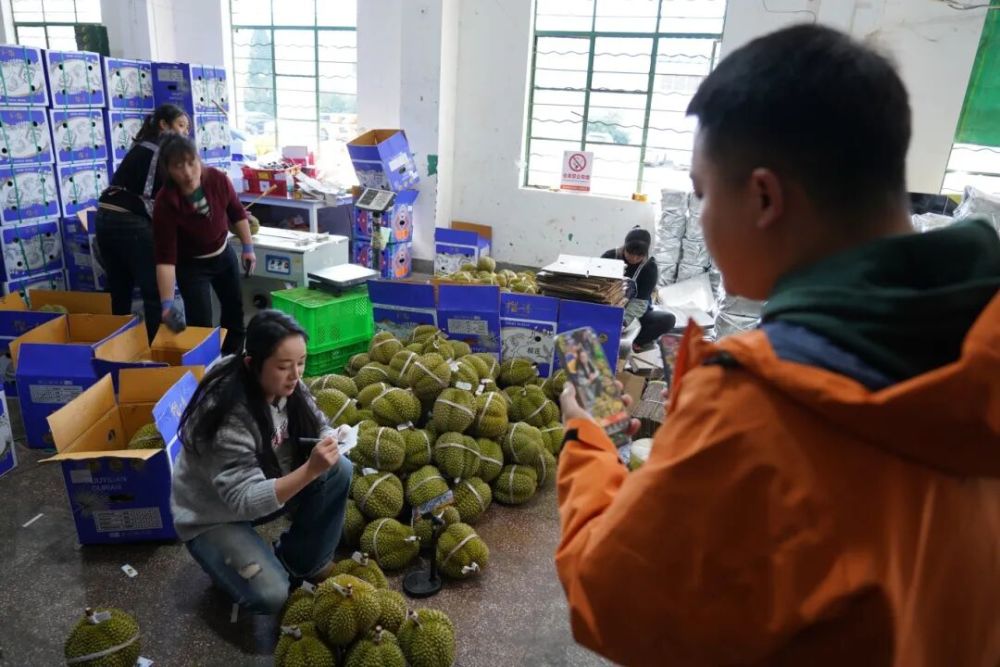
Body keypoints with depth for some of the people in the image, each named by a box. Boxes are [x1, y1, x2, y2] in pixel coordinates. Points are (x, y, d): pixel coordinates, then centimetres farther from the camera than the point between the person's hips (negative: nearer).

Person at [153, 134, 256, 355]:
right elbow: (165, 257, -33)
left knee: (234, 305, 18)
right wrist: (167, 303, -38)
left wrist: (248, 247, -3)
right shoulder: (165, 204, -33)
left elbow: (237, 213, -3)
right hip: (191, 264, -5)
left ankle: (233, 357, 41)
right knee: (201, 320, -10)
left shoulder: (218, 180, -24)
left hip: (223, 253, 5)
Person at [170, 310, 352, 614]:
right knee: (269, 596, -22)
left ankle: (302, 562, 2)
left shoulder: (286, 386, -13)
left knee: (339, 470, -16)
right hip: (213, 516, -6)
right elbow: (245, 501, -34)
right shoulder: (227, 415, -33)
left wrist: (330, 441, -26)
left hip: (268, 484, 6)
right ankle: (229, 558, 11)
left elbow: (319, 426, -2)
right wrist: (311, 469, -45)